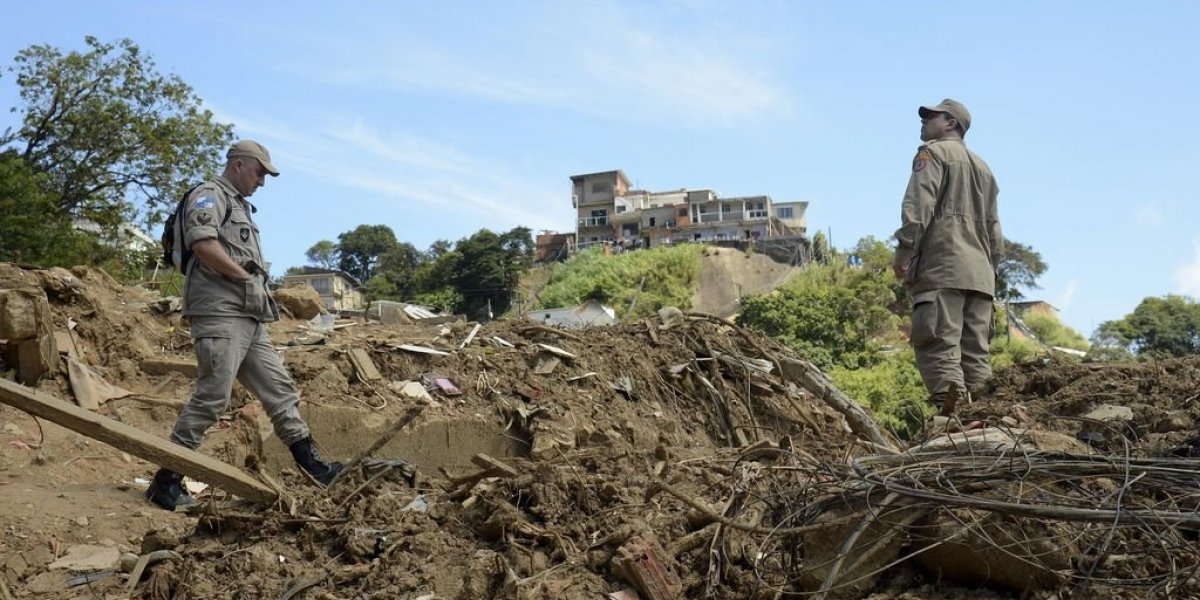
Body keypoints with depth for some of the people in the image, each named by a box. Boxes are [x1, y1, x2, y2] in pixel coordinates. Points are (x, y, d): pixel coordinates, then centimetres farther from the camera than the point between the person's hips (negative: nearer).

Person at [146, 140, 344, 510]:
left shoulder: (241, 206, 27)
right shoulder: (210, 196, -2)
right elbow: (203, 244, -20)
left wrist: (260, 290, 12)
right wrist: (246, 276, -12)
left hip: (250, 318, 10)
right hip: (220, 313, -10)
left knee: (279, 389, 9)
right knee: (212, 397, -13)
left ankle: (313, 465, 13)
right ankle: (166, 481, -7)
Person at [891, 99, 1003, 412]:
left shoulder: (933, 152, 5)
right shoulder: (982, 167, 29)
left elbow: (918, 206, -10)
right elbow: (994, 229, 25)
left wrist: (903, 252, -12)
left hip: (941, 268, -8)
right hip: (980, 274, 8)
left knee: (940, 350, -15)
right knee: (976, 356, 5)